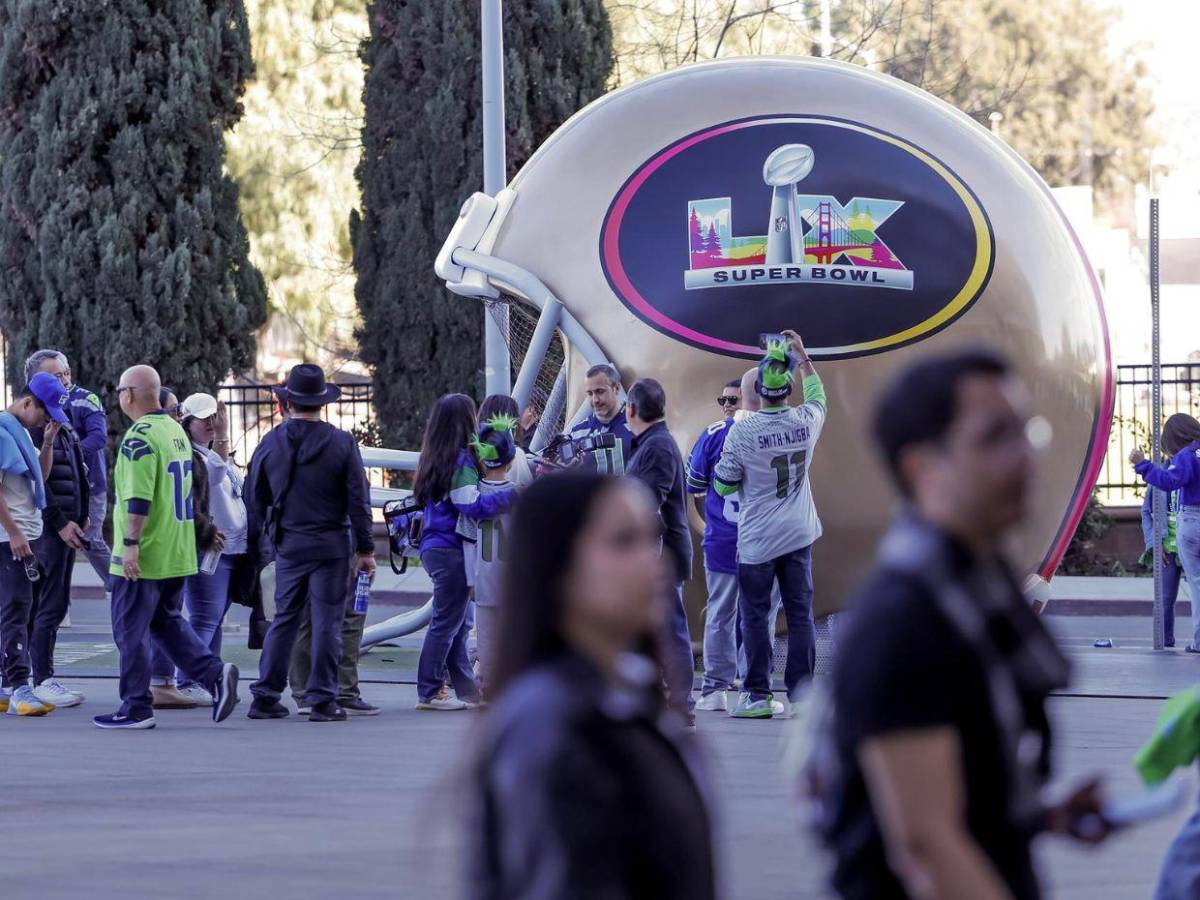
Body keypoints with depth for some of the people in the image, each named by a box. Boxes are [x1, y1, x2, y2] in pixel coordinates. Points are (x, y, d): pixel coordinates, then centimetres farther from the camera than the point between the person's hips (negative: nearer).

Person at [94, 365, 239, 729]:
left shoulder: (140, 437, -16)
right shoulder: (176, 431, 13)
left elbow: (139, 498, -23)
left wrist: (131, 544, -23)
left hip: (142, 559, -9)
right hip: (177, 555, 9)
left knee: (131, 630, 0)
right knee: (168, 622, 18)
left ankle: (136, 708, 3)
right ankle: (215, 674, 1)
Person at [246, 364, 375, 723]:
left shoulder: (270, 444, 1)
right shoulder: (342, 443, -6)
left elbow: (256, 502, 7)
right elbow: (358, 501, -5)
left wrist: (271, 534, 19)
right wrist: (366, 549, 1)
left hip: (288, 545, 3)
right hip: (332, 545, -3)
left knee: (284, 619, 11)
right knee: (327, 622, 1)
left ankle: (265, 697, 8)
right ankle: (322, 700, -1)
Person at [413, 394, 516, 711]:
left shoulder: (435, 459, 13)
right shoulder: (460, 461, -14)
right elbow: (473, 506, -22)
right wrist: (514, 495, -27)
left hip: (434, 549, 9)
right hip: (451, 550, -9)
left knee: (456, 624, 13)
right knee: (447, 623, -4)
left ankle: (468, 691, 18)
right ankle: (429, 693, -2)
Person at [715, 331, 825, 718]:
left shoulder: (742, 431, -15)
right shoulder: (806, 422, -3)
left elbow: (724, 486, -6)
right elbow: (817, 395, 23)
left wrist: (722, 468, 15)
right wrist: (802, 355, 32)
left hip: (757, 539, -4)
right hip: (800, 534, 4)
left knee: (755, 615, 3)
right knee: (800, 614, 5)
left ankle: (757, 696, 2)